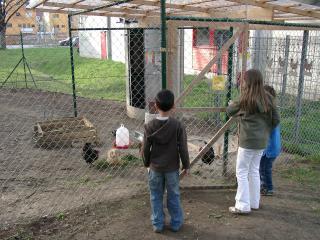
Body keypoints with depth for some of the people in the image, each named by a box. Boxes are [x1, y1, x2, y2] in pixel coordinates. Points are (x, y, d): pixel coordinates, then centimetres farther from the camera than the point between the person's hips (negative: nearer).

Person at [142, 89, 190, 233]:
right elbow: (183, 148, -9)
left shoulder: (149, 126, -11)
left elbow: (145, 149, -5)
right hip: (172, 168, 0)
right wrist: (186, 165, 4)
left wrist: (147, 164, 11)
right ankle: (176, 223, 26)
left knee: (156, 197, 15)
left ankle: (157, 224, 24)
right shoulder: (178, 126, -15)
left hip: (155, 168, 1)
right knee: (173, 196, 15)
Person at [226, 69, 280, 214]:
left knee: (242, 172, 3)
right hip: (262, 141, 6)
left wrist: (233, 104, 21)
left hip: (248, 141, -6)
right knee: (254, 171, 18)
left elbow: (229, 111, 1)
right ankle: (254, 203, 27)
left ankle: (243, 206, 5)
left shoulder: (245, 100, -14)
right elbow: (276, 120, 5)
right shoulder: (267, 99, 2)